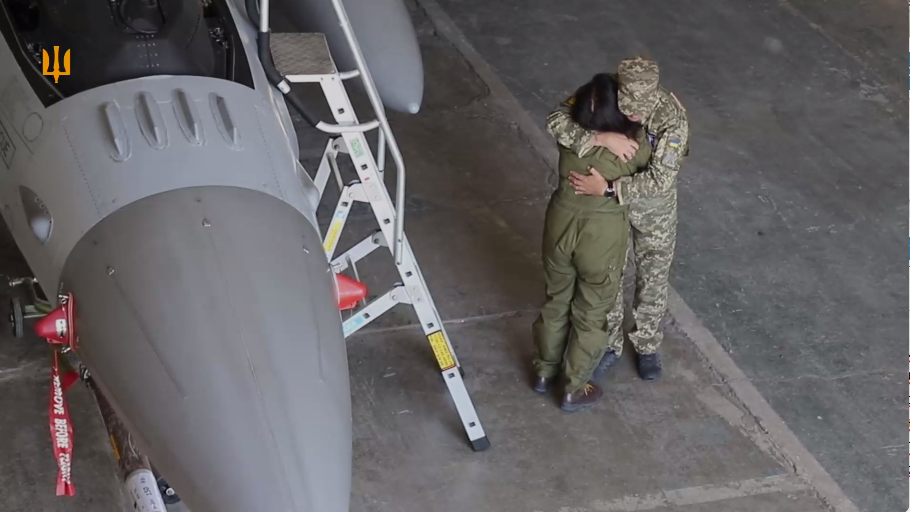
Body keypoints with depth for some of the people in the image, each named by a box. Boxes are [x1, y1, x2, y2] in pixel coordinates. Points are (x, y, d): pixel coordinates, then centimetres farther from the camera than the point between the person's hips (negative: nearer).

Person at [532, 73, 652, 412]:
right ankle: (574, 389, 31)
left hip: (561, 222, 4)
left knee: (556, 300, 25)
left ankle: (545, 372, 43)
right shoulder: (632, 143, -21)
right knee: (591, 312, 16)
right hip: (601, 234, -4)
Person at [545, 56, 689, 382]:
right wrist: (603, 138, -48)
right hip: (607, 203, 2)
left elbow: (659, 180, -36)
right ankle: (609, 344, 39)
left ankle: (647, 345, 41)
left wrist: (606, 188, -42)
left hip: (653, 205, -2)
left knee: (652, 278, 16)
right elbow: (556, 122, -36)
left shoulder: (673, 117, -34)